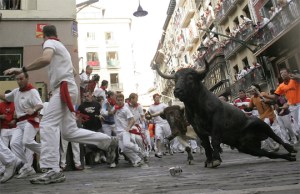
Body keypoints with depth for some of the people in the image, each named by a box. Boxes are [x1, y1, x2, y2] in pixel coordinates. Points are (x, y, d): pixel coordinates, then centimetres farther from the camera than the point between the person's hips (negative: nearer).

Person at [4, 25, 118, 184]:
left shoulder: (50, 43, 0)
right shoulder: (61, 47, 28)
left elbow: (46, 59, -25)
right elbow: (73, 72, 34)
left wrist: (22, 70, -23)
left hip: (64, 89, -9)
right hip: (66, 89, 9)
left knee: (47, 125, -18)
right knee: (69, 132, 7)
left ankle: (53, 170, -23)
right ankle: (108, 142, 13)